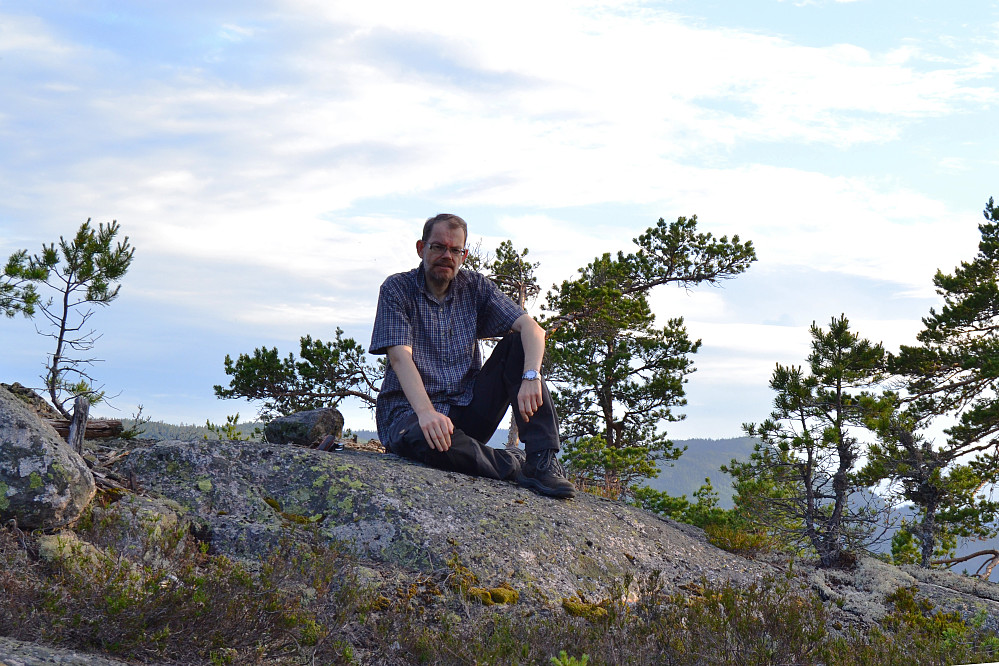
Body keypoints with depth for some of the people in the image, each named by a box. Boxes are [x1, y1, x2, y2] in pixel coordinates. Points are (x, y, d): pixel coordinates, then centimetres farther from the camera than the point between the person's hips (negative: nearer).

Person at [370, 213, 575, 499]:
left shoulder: (475, 287, 6)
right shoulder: (397, 289, -3)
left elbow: (532, 328, -7)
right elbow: (400, 356, -17)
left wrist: (531, 378, -29)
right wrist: (426, 412, -35)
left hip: (467, 410, 4)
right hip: (409, 408, -4)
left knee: (517, 344, -14)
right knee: (418, 439, -40)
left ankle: (543, 460, -25)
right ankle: (514, 466, -22)